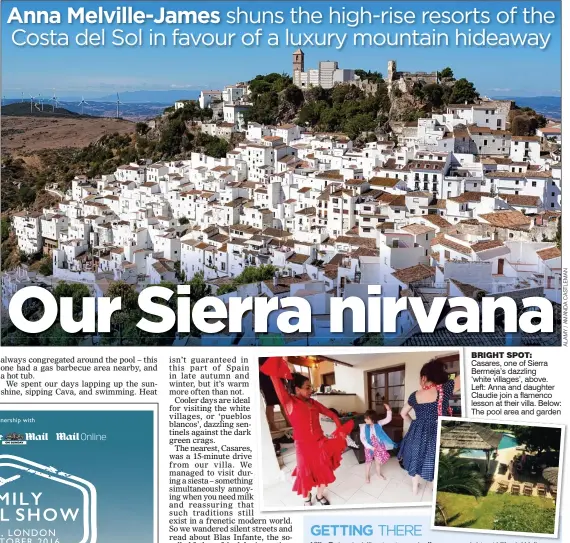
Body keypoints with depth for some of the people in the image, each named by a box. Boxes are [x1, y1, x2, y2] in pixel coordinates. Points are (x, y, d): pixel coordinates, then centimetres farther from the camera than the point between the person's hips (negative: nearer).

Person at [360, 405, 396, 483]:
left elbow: (388, 419, -11)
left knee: (378, 461, 14)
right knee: (369, 462, 11)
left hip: (378, 446, 2)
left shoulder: (378, 424, -10)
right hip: (369, 447, -1)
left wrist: (388, 410, -25)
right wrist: (370, 447, -18)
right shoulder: (363, 427, -15)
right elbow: (362, 438, -13)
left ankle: (379, 473, 40)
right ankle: (367, 476, 32)